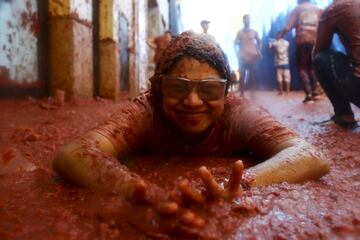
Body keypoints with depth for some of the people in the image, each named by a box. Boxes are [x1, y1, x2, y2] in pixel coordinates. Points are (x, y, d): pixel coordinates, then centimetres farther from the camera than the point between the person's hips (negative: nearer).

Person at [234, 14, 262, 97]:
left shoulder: (254, 32, 8)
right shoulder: (239, 32, 6)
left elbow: (259, 42, 14)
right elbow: (235, 43, 6)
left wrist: (258, 51, 2)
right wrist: (237, 53, -5)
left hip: (252, 57, 1)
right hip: (242, 58, -1)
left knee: (252, 75, 1)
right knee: (242, 76, -2)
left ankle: (253, 93, 8)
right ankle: (241, 93, 3)